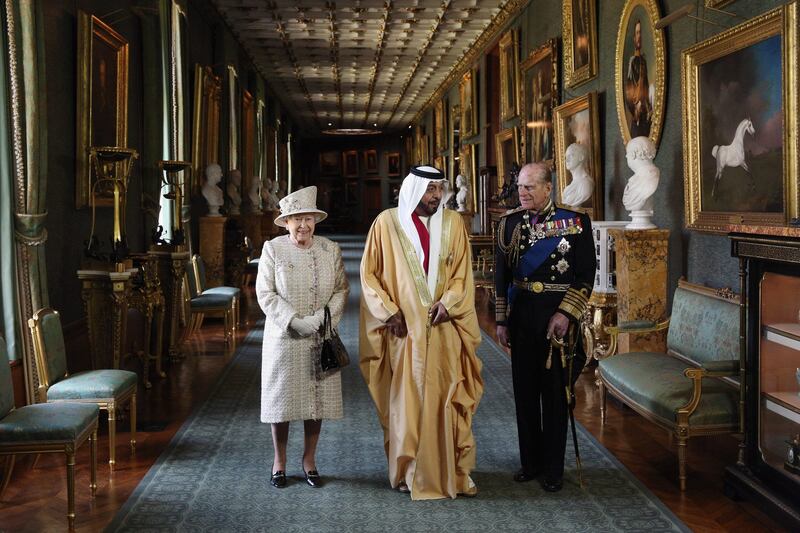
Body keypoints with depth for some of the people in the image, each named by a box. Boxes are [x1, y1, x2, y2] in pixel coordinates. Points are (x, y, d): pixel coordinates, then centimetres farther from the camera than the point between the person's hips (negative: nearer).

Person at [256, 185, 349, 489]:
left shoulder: (330, 250, 1)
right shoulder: (273, 249, -4)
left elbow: (341, 289, 2)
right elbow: (265, 294, -7)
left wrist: (322, 317, -14)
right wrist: (294, 321, -16)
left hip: (321, 339, 2)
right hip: (283, 338, -2)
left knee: (318, 398, 7)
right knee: (281, 397, 6)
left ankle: (309, 459, 24)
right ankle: (279, 461, 22)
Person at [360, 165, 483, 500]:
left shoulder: (453, 223, 4)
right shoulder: (387, 222, -2)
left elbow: (463, 273, 6)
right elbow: (369, 273, 1)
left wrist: (448, 302, -10)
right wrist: (388, 311, -8)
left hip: (443, 330, 2)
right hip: (403, 330, -1)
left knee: (446, 398, 4)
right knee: (404, 398, 4)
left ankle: (454, 470, 14)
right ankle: (406, 471, 18)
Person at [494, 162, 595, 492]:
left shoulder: (575, 222, -5)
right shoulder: (509, 223, 4)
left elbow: (586, 275, -6)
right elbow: (502, 275, 7)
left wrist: (566, 314, -16)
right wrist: (501, 321, 5)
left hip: (558, 318, -3)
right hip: (521, 317, 3)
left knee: (555, 394, 5)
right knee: (525, 391, 10)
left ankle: (553, 469, 17)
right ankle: (530, 461, 25)